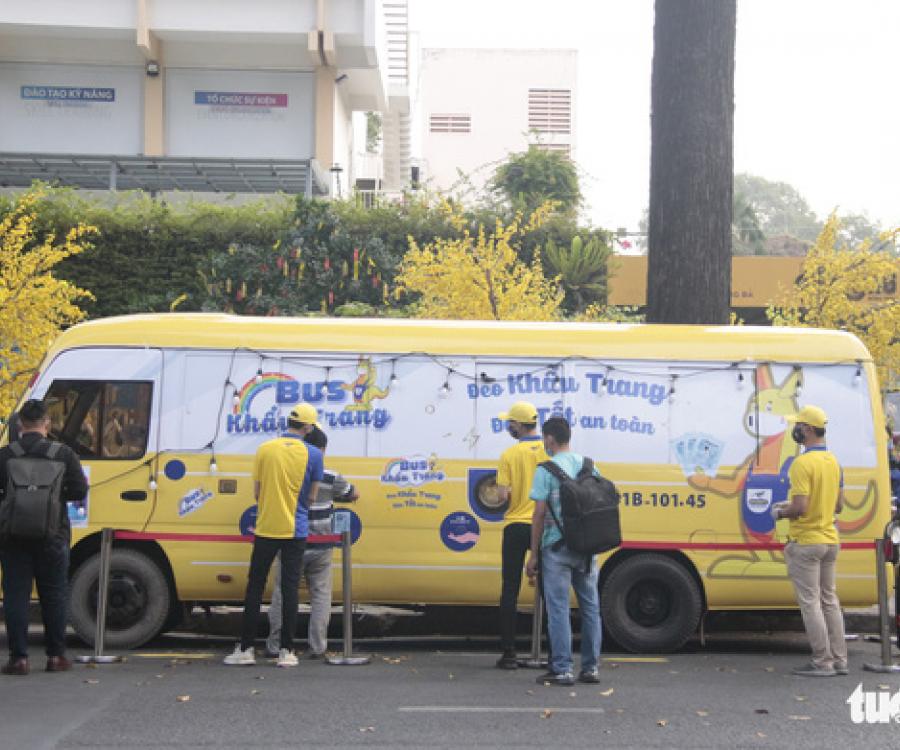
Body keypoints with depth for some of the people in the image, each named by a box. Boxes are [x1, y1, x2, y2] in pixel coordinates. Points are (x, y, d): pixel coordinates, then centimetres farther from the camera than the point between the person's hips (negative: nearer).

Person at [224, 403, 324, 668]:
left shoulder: (265, 449, -1)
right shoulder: (313, 454, -4)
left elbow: (257, 493, 3)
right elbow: (311, 497, 1)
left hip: (266, 528, 1)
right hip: (295, 531, -1)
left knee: (255, 587, 8)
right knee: (290, 588, 3)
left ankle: (245, 649, 9)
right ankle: (286, 651, 3)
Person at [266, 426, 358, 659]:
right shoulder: (330, 478, -8)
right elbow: (353, 494, 10)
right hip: (320, 549, 0)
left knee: (282, 594, 10)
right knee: (320, 595, 10)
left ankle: (275, 645, 12)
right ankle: (317, 647, 6)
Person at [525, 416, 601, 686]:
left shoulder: (546, 470, -8)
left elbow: (539, 514, -10)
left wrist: (534, 554, -5)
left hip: (557, 548, -5)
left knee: (559, 608, -2)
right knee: (590, 607, 11)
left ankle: (562, 670, -2)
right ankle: (591, 668, 14)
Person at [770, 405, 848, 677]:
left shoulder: (802, 463, -19)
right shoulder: (833, 461, 9)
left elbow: (800, 508, -26)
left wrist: (780, 513, -5)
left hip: (806, 543, -9)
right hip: (829, 540, 9)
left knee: (810, 602, -2)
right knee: (829, 600, 15)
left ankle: (823, 662, 0)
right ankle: (839, 660, 17)